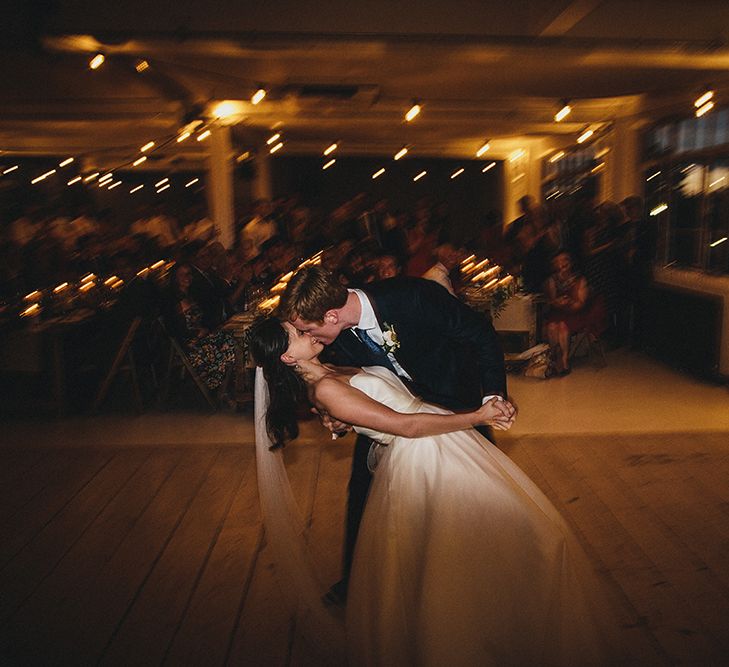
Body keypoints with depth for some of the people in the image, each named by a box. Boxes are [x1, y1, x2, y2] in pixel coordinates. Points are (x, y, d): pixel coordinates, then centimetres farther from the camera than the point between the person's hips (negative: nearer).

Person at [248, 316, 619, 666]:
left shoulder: (334, 372, 13)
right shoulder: (324, 390, -16)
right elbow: (406, 425, -17)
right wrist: (477, 416, -11)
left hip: (441, 442, 9)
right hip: (422, 456, -9)